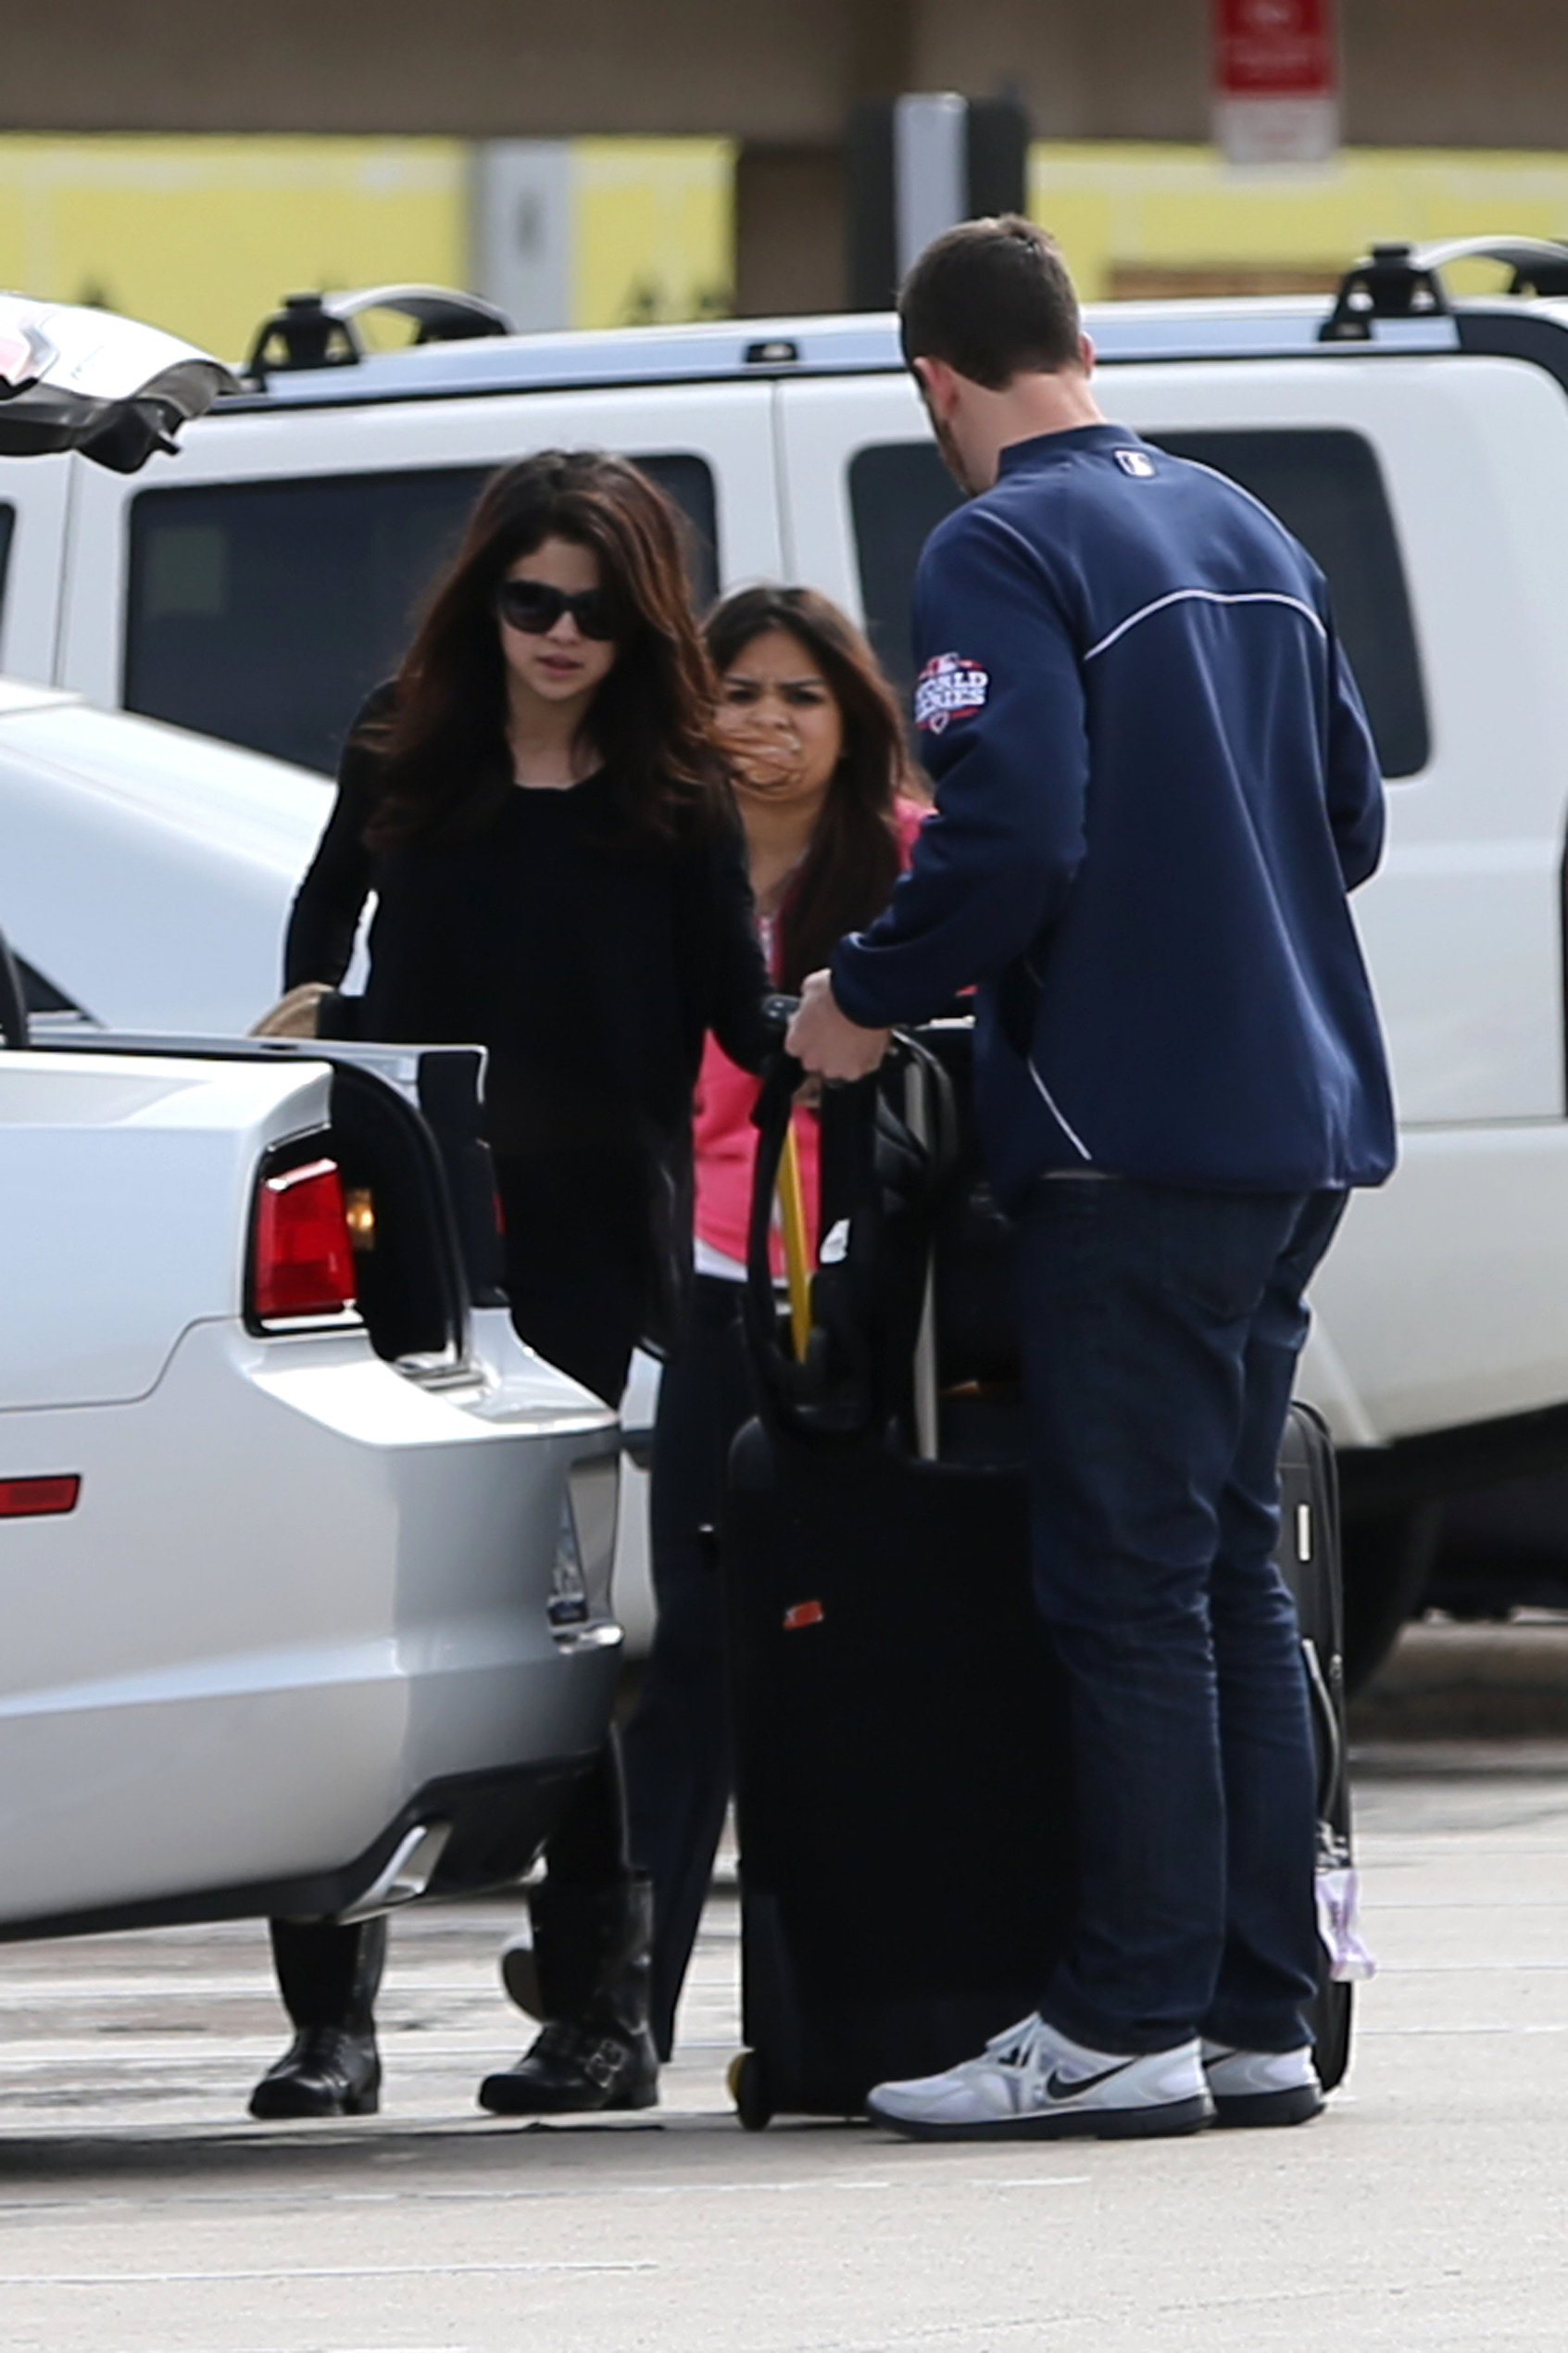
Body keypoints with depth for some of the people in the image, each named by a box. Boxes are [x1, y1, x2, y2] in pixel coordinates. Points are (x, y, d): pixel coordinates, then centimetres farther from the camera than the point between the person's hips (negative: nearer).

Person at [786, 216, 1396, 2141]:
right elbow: (1349, 817, 19)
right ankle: (1260, 2019, 11)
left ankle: (1130, 2022, -7)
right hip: (1298, 1125, 8)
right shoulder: (1247, 534, 15)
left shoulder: (1002, 554, -10)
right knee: (1233, 1577, 11)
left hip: (1132, 1133, -8)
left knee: (1129, 1586, -6)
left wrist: (864, 997, -7)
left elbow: (1012, 837, -21)